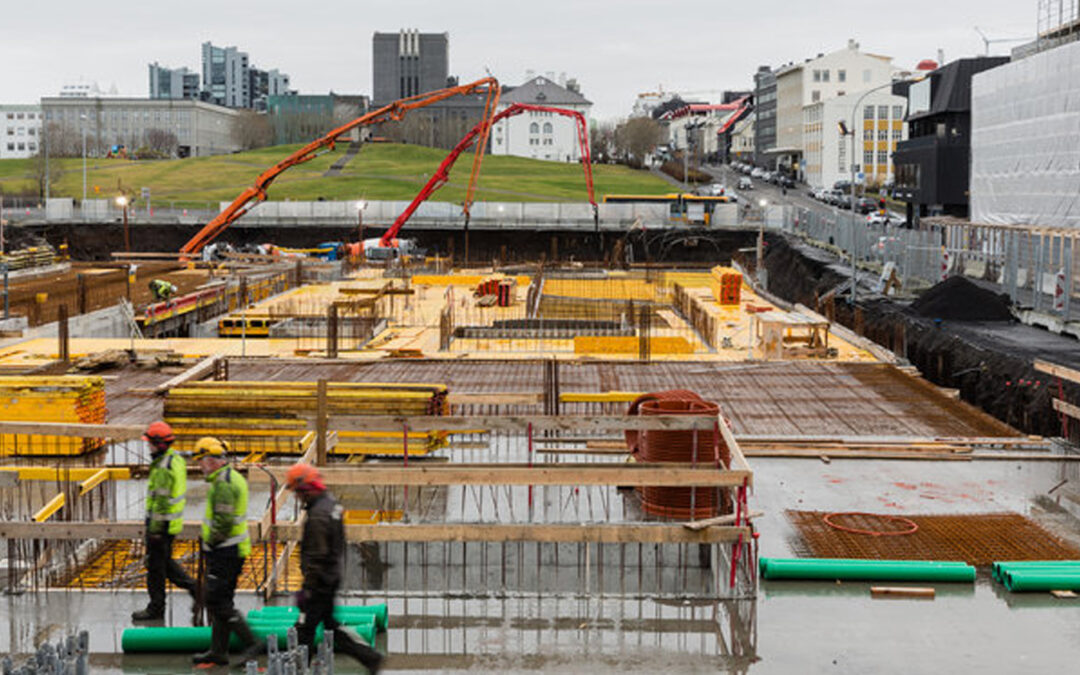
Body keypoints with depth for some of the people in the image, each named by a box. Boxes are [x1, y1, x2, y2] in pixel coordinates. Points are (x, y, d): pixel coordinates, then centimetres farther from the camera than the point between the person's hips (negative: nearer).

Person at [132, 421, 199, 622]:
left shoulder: (163, 469, -23)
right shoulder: (177, 460, 8)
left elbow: (161, 500, -23)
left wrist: (155, 529, -19)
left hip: (162, 522, -10)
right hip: (173, 520, 10)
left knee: (155, 565, 2)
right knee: (165, 562, 20)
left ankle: (156, 608, 12)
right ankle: (194, 588, 18)